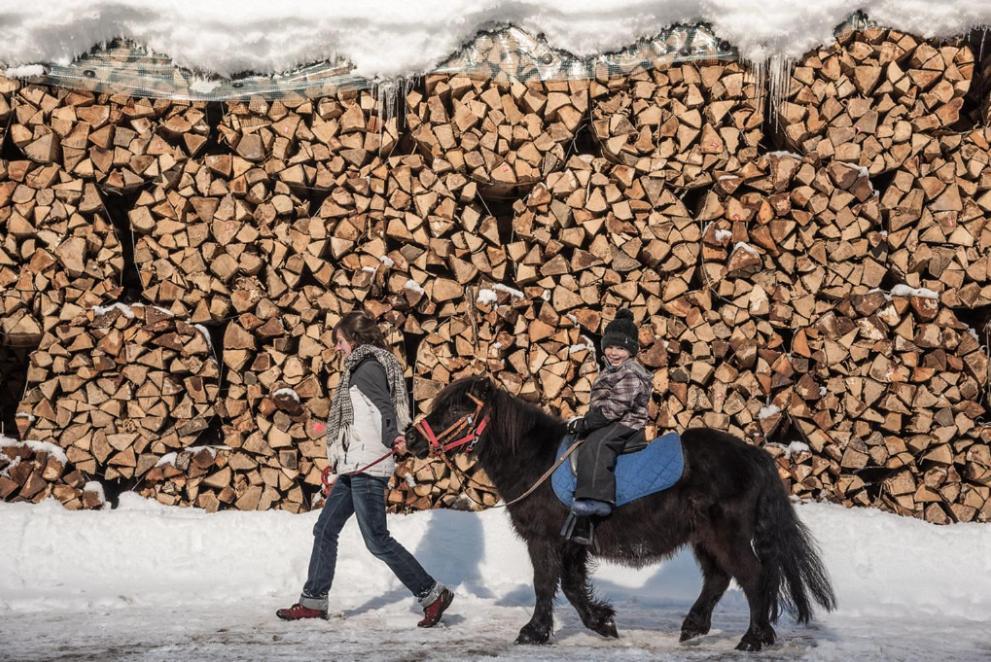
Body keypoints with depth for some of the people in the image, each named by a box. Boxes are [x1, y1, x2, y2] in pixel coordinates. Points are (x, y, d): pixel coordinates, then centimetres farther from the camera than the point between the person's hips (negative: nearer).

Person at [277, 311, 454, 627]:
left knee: (377, 540, -9)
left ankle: (433, 593, -3)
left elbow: (384, 405, -27)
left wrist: (393, 436, -41)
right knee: (325, 529, 13)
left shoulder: (367, 368, -12)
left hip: (367, 466, -11)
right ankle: (313, 601, 19)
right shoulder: (361, 368, 17)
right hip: (354, 467, 11)